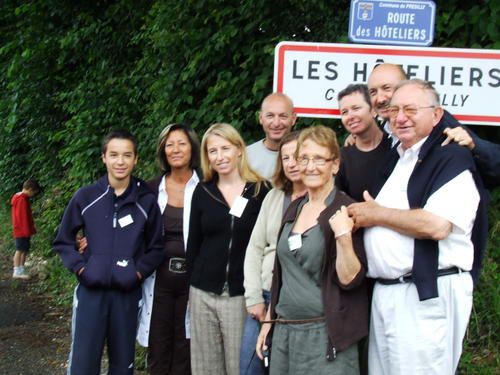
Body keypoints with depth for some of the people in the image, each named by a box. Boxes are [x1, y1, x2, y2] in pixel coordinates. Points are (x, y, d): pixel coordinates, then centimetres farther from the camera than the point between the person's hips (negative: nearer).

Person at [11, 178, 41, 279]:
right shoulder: (23, 199, -17)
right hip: (22, 230, -10)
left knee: (24, 250, 11)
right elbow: (23, 216, -20)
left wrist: (31, 228, 20)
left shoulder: (20, 198, 15)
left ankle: (21, 270, 16)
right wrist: (27, 230, -18)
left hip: (23, 231, 10)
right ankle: (17, 272, -3)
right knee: (20, 250, -6)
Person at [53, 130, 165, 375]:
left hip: (127, 294, 1)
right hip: (90, 292, -1)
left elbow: (156, 248, 11)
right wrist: (80, 268, -4)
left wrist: (140, 271, -4)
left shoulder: (147, 201, 1)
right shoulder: (85, 197, 1)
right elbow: (63, 241, 9)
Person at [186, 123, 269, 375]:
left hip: (242, 294, -3)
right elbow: (193, 243, 11)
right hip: (203, 294, 3)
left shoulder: (260, 190, -1)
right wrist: (192, 284, 9)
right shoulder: (203, 191, 6)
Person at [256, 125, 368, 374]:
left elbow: (350, 279, -15)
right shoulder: (294, 209, 9)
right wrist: (269, 321, 16)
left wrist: (343, 236, -28)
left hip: (325, 334, -6)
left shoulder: (346, 211, -10)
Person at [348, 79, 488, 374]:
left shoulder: (452, 158, -9)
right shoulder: (395, 159, 19)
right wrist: (358, 218, 11)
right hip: (385, 292, 9)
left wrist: (375, 214, -11)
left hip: (428, 294, -8)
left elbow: (436, 225, -23)